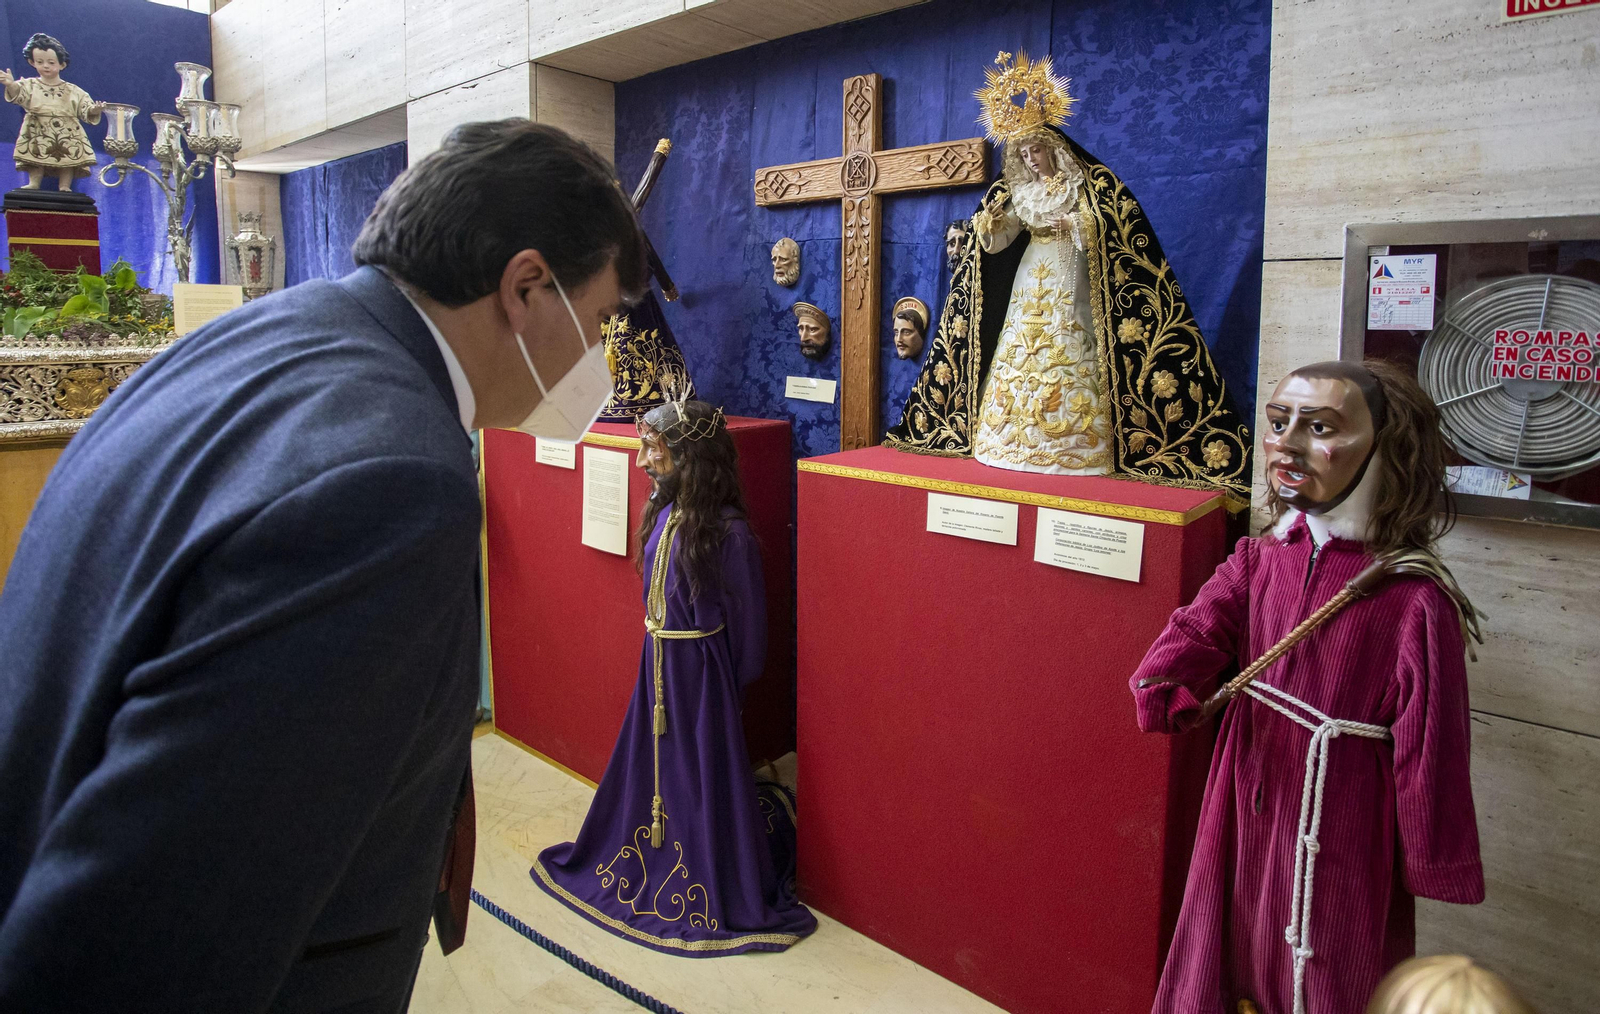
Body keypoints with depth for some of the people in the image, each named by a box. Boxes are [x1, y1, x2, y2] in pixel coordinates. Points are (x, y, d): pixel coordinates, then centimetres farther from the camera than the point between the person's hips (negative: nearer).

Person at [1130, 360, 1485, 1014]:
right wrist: (1165, 681, -35)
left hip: (1342, 822, -5)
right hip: (1249, 801, 5)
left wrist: (1432, 862, -8)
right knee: (1235, 948, 24)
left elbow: (1428, 743, -15)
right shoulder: (1260, 558, -3)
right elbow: (1202, 625, -15)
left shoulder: (1413, 599, -21)